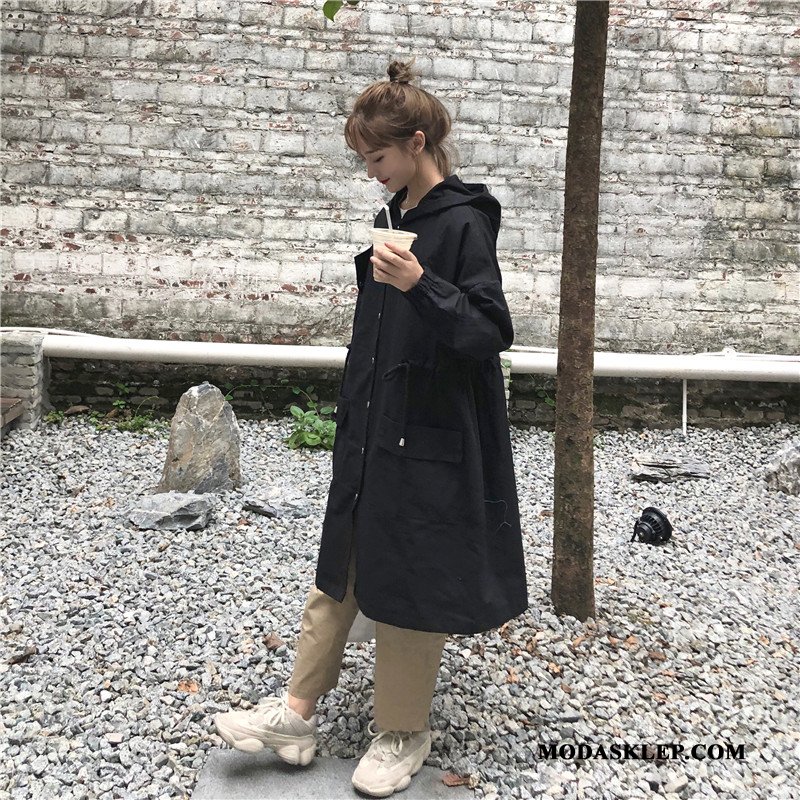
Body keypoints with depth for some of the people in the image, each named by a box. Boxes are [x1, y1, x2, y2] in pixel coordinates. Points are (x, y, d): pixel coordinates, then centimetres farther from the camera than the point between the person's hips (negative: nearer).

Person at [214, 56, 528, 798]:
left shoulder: (463, 224, -13)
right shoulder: (395, 217, 11)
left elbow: (492, 332, -19)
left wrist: (420, 285, -33)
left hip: (428, 438, -8)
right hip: (373, 429, 8)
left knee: (406, 581, 5)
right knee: (340, 568, 12)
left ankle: (402, 731, 25)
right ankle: (298, 711, 24)